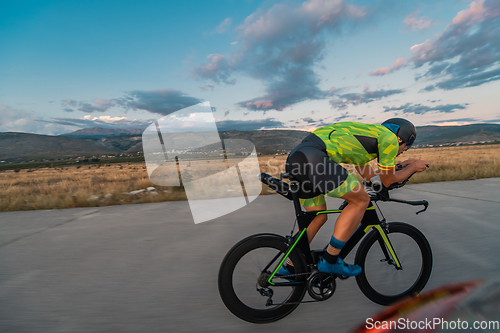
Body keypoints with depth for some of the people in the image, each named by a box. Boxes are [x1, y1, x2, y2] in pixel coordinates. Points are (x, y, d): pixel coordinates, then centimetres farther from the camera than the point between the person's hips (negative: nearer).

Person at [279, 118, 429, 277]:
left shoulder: (368, 133, 33)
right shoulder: (390, 138, 8)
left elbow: (368, 175, 40)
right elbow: (388, 181, 15)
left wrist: (402, 165, 50)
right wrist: (413, 167, 32)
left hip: (295, 157, 10)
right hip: (312, 159, -10)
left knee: (318, 217, 20)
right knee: (361, 200, 5)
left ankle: (290, 267, 30)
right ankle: (330, 260, 7)